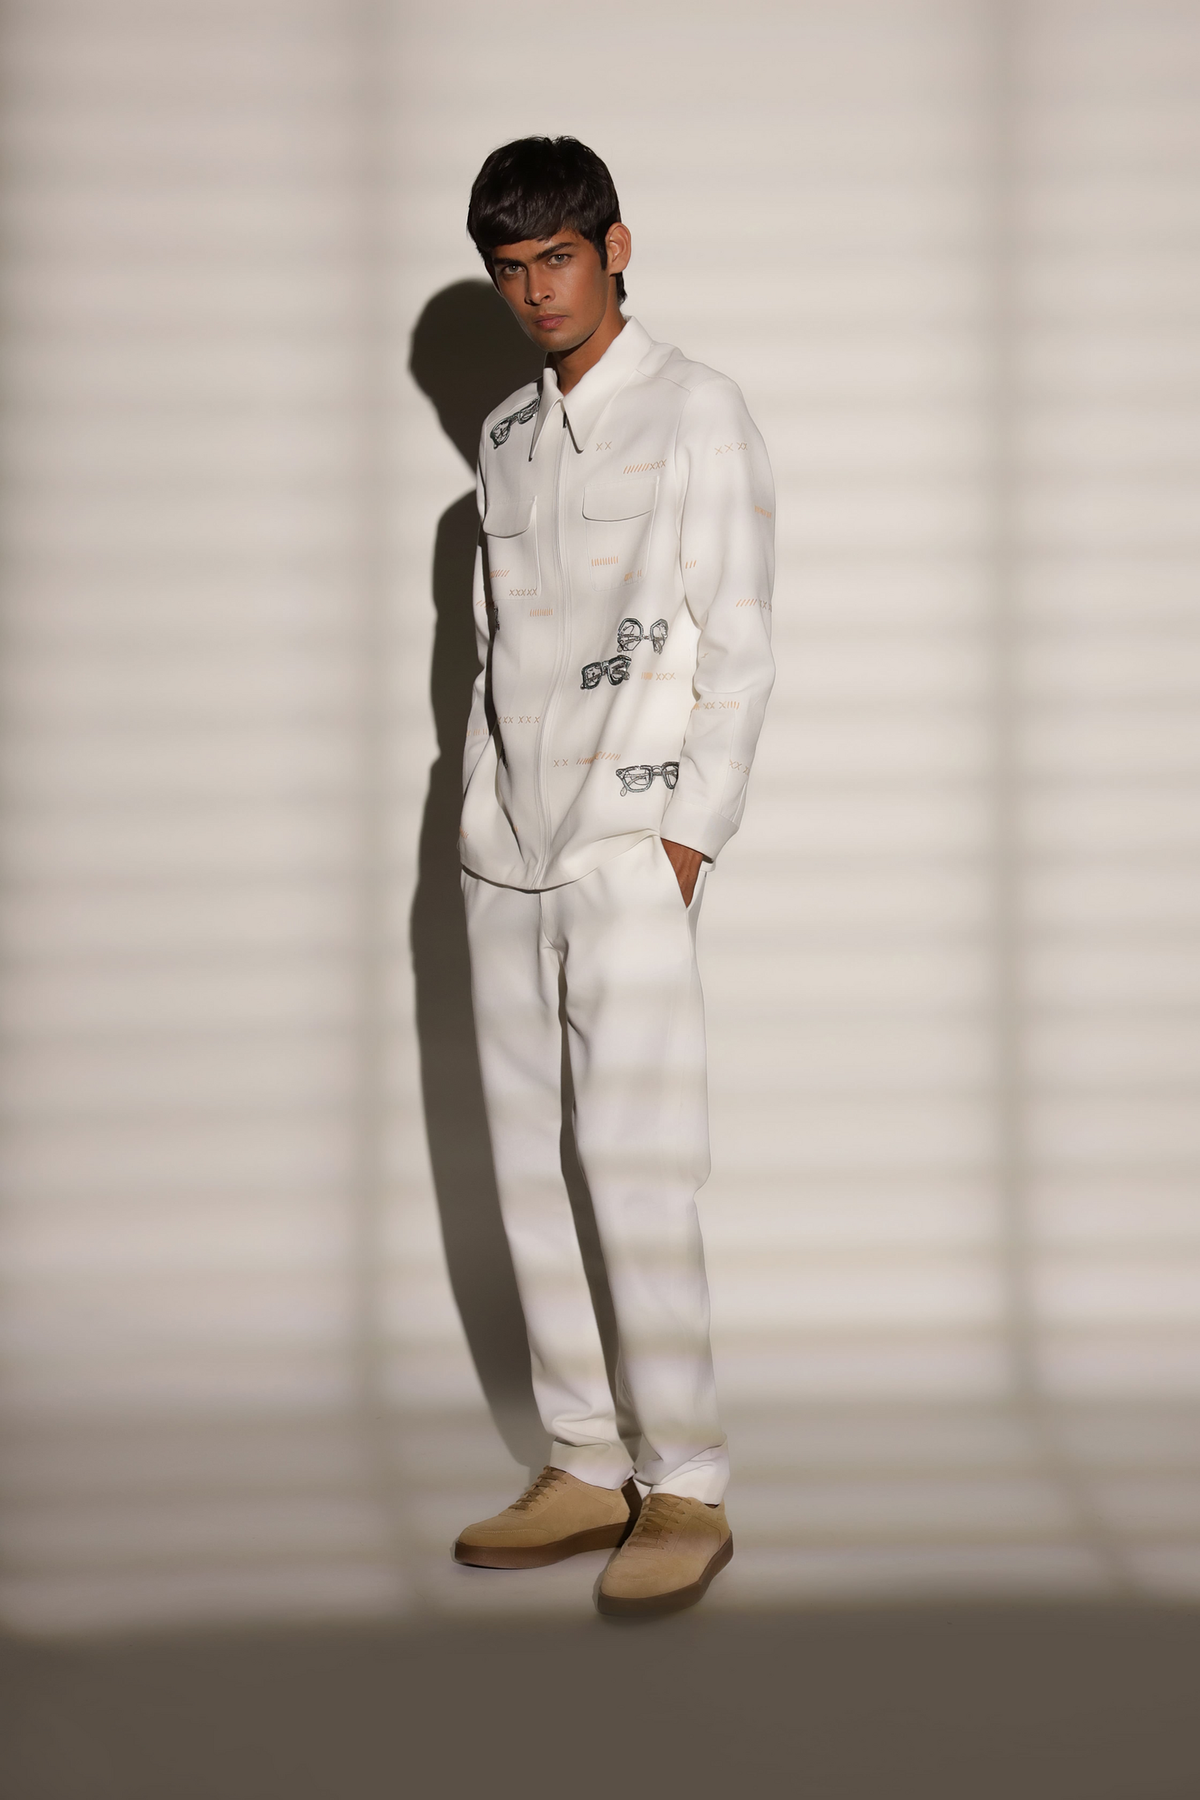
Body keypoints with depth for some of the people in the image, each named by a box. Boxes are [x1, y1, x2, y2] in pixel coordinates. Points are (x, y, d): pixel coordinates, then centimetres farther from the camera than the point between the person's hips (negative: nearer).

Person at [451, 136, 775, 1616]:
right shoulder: (506, 438, 18)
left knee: (637, 1168, -11)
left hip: (631, 842, -6)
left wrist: (690, 835, -11)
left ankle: (685, 1492, -4)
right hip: (509, 852, 7)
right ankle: (586, 1467, 14)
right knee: (528, 1161, 6)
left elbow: (738, 645, -4)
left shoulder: (696, 413, 0)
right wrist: (477, 813, 9)